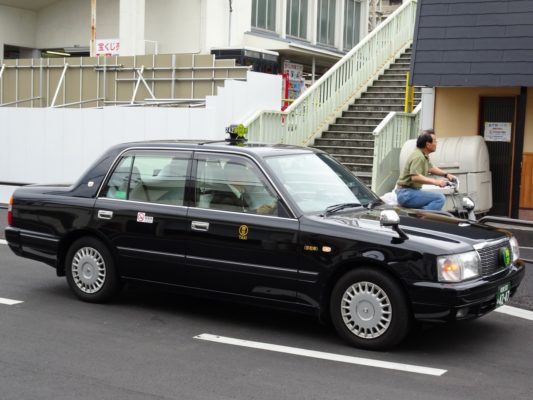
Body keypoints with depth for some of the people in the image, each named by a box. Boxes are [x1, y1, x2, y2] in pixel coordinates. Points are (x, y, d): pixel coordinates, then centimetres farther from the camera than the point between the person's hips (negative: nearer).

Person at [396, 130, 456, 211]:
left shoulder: (424, 156, 13)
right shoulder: (418, 156, -19)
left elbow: (431, 168, 32)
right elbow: (415, 177, -31)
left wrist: (446, 174, 21)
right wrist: (435, 181, -31)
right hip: (406, 193, -11)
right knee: (440, 198, -21)